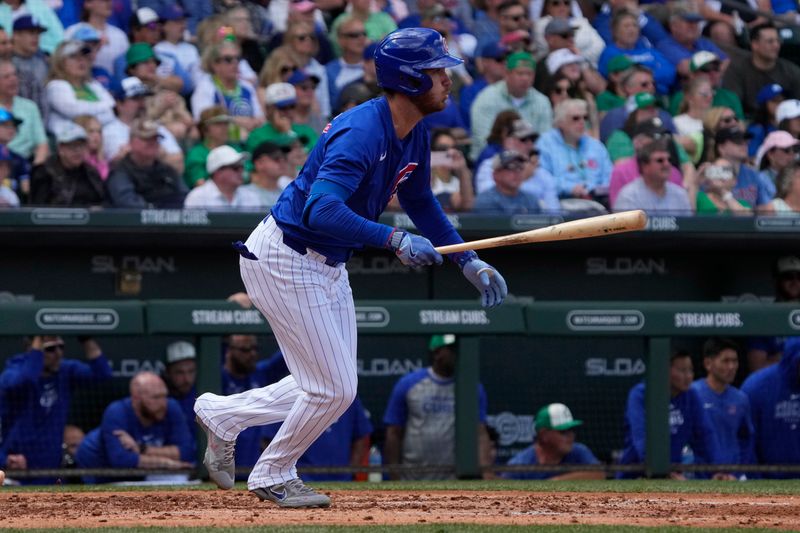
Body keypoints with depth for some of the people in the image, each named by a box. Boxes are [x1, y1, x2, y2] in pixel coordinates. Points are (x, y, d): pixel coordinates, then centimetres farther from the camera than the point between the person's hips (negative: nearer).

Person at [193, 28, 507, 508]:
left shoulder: (414, 136, 2)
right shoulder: (363, 132, -27)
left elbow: (420, 203, 19)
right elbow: (322, 211, -38)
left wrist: (469, 261, 13)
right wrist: (394, 239, -39)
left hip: (328, 265, 9)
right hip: (284, 259, -9)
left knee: (333, 389, 13)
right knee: (334, 390, -4)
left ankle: (223, 414, 27)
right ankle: (273, 476, 19)